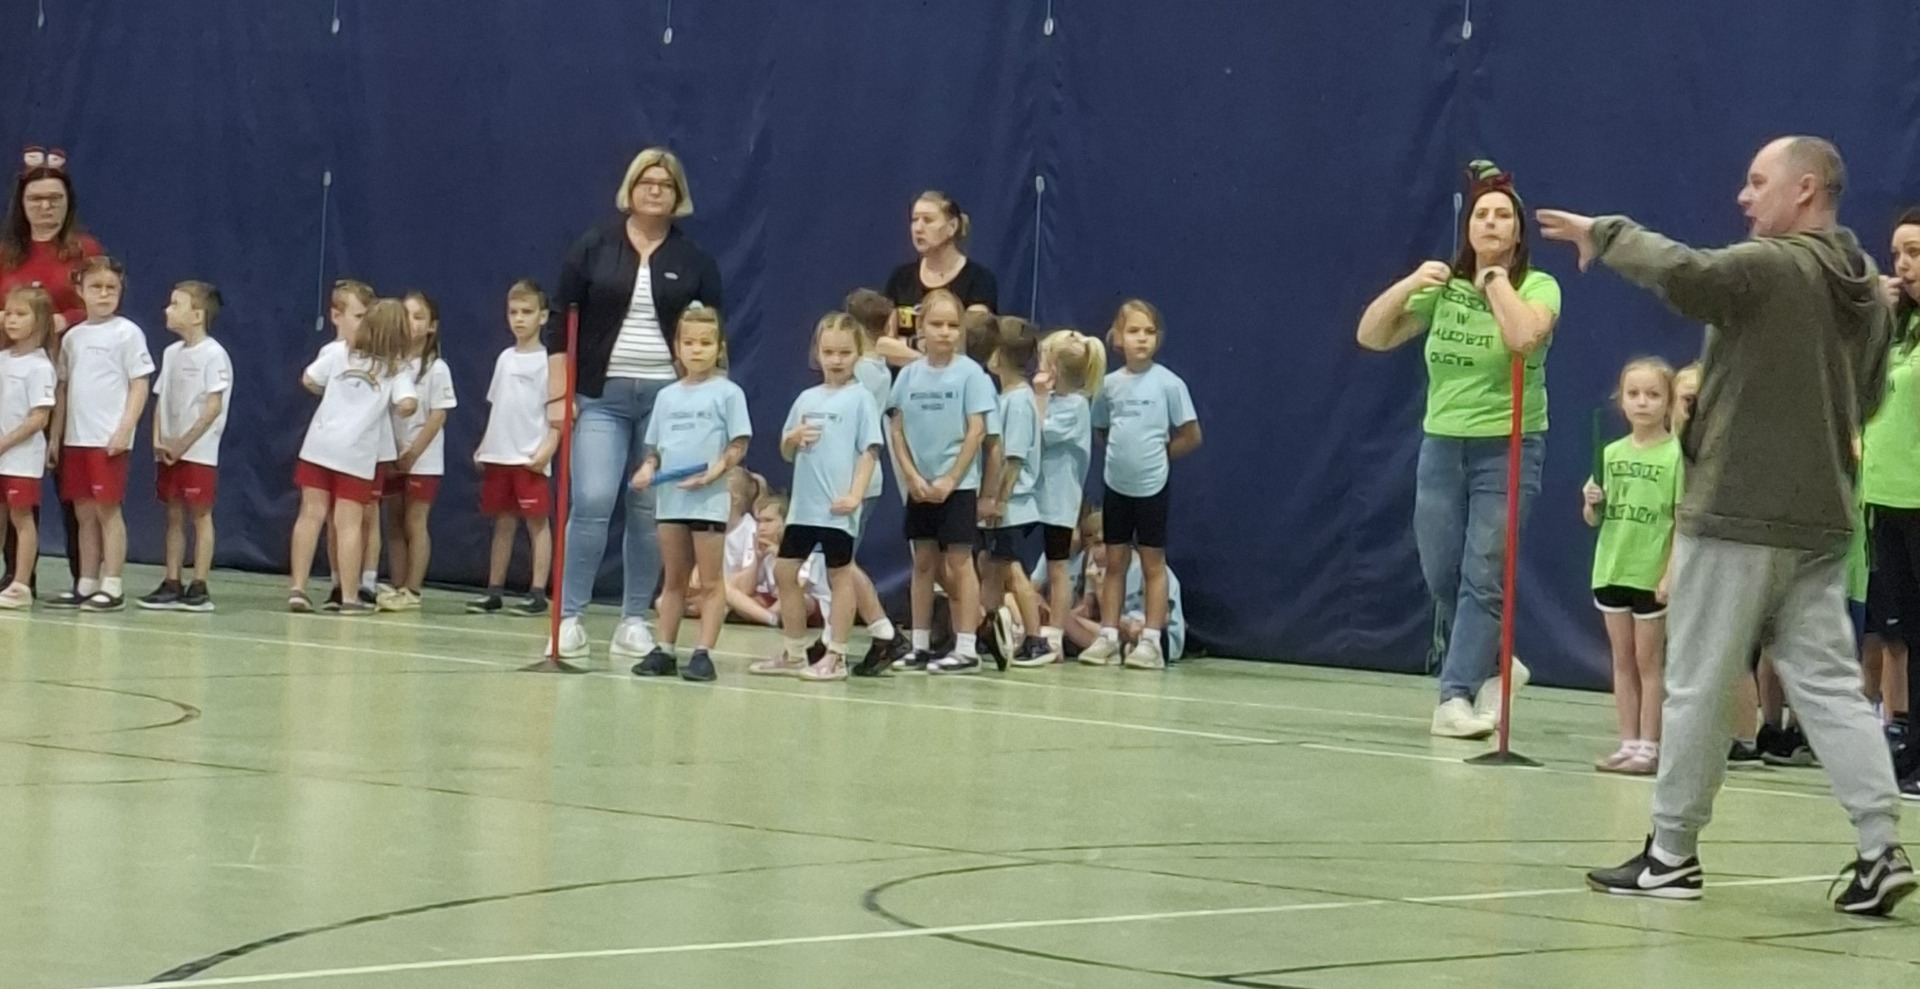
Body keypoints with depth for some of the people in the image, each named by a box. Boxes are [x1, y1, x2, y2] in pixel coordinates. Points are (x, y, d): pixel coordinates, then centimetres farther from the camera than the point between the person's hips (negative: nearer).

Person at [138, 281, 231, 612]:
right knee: (173, 515, 9)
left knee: (200, 514, -2)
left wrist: (184, 443, -15)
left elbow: (214, 406, -15)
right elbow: (161, 400, 14)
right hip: (169, 451, 7)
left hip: (198, 451, -7)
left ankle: (199, 588, -1)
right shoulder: (171, 353, 11)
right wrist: (158, 440, 0)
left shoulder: (213, 355, -11)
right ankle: (171, 585, 12)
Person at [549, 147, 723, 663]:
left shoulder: (695, 261, 5)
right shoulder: (594, 248, 3)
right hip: (602, 395, -1)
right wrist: (559, 390, -4)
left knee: (651, 512, 3)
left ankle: (634, 621, 11)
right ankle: (570, 617, -4)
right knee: (592, 503, -11)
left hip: (669, 397, 1)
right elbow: (561, 321, 4)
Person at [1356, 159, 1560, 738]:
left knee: (1483, 578, -8)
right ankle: (1491, 666, 28)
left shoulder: (1538, 287, -5)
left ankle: (1457, 697, -6)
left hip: (1507, 448, -4)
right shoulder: (1442, 288, 6)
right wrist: (1408, 286, -11)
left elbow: (1524, 337, -26)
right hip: (1442, 445, 4)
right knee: (1441, 578, 7)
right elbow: (1372, 337, 3)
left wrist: (1497, 281, -13)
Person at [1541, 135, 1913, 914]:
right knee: (1829, 685, 6)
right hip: (1822, 520, 7)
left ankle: (1672, 852, 10)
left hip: (1736, 514, -7)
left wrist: (1606, 235, -15)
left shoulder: (1769, 268, -14)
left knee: (1697, 685, 2)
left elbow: (1682, 274, -29)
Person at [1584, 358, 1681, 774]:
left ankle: (1648, 747, 4)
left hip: (1652, 574, -5)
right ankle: (1628, 743, 15)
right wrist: (1592, 503, -10)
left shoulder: (1677, 455, -7)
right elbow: (1594, 519, 12)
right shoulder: (1611, 454, 7)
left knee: (1648, 662, 1)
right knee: (1622, 661, 10)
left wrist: (1671, 573, -15)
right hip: (1611, 568, 5)